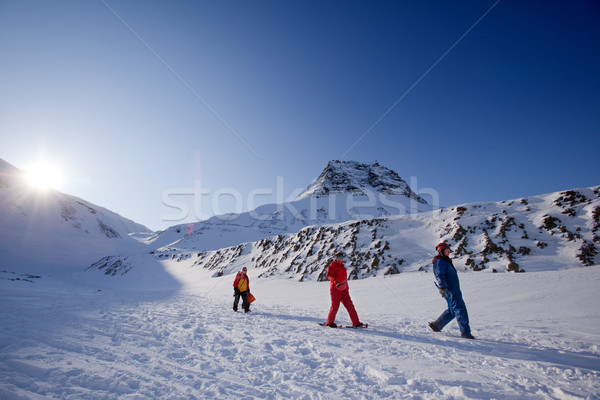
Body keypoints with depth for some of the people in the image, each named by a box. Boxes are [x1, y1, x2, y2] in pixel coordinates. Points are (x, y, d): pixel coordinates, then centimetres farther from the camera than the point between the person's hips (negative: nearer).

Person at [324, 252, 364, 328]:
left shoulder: (342, 267, 23)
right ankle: (329, 322, 11)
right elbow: (329, 275, -16)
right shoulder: (332, 266, -1)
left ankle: (356, 323, -2)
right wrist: (335, 281, -32)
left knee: (349, 305, -2)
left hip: (344, 289, 7)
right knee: (335, 306, -4)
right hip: (335, 288, -7)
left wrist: (347, 288, 24)